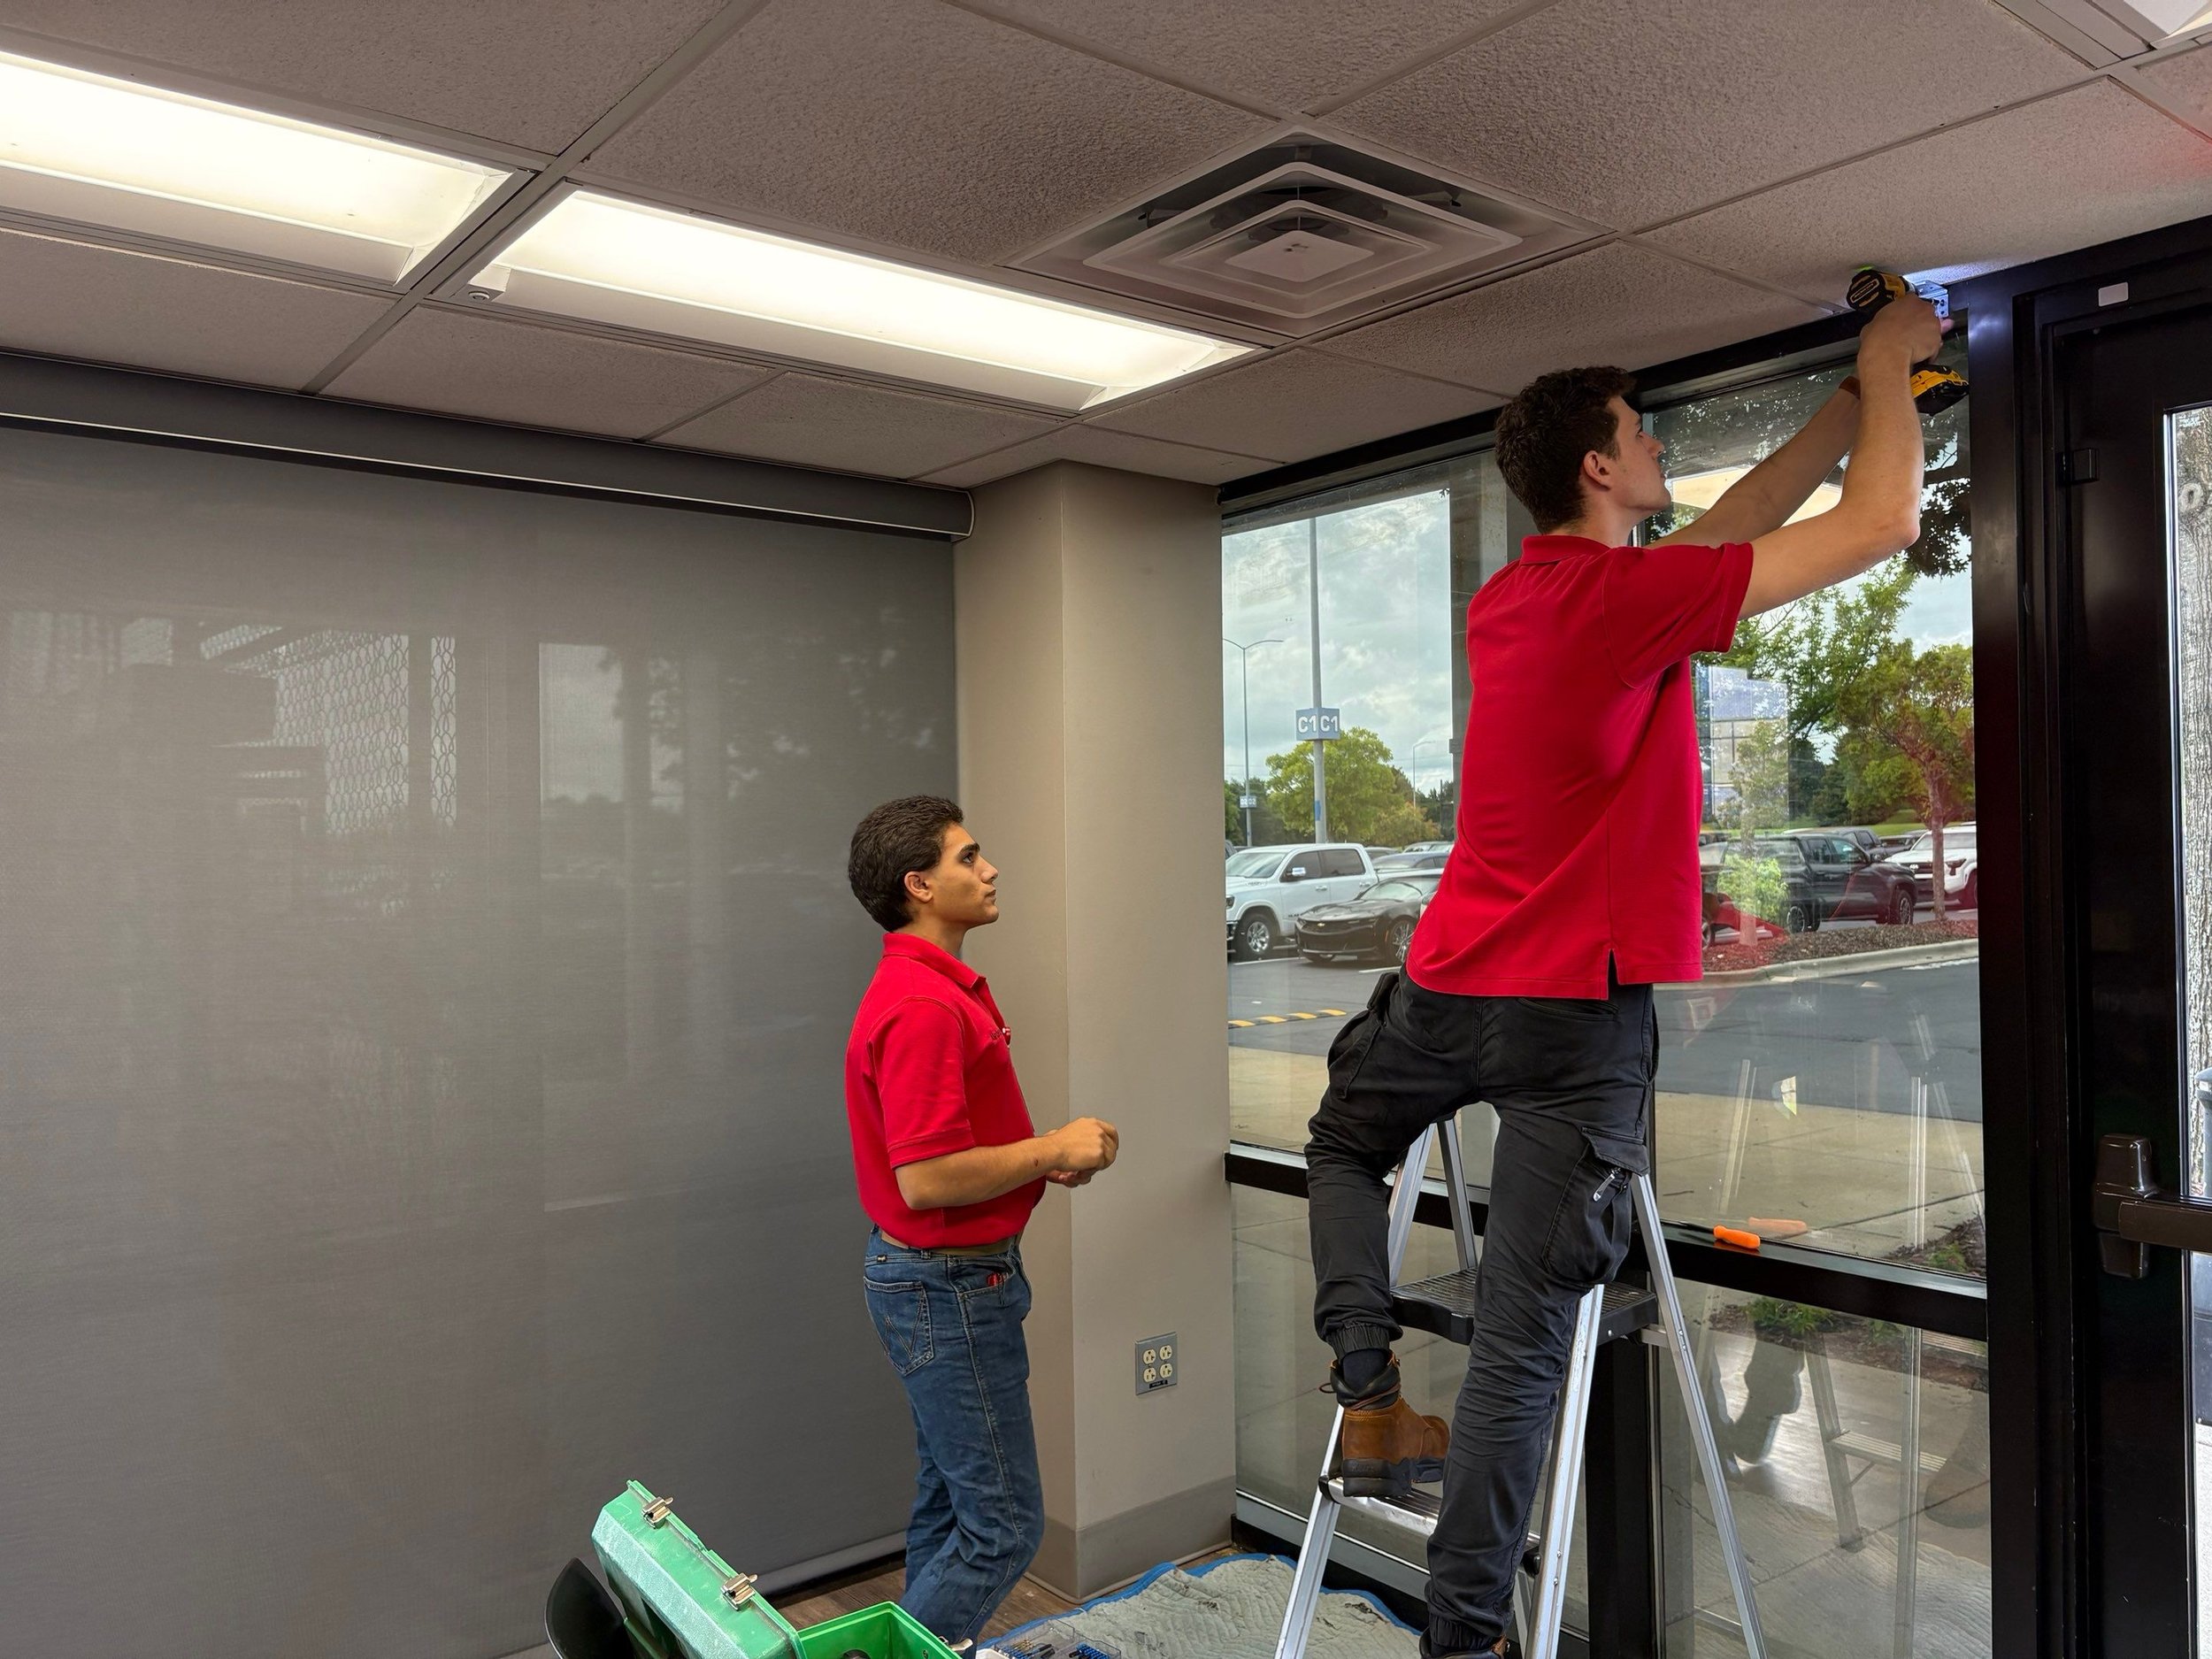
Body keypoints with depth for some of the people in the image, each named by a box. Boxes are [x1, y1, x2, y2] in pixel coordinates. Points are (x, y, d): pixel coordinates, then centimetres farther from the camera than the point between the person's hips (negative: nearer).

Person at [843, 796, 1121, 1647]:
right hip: (951, 1288, -11)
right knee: (1004, 1523, -1)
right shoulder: (923, 1008, -24)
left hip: (942, 1278, 11)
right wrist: (1054, 1148, -17)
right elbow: (924, 1178, -28)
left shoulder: (940, 987, 10)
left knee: (951, 1504, 20)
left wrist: (1043, 1158, 6)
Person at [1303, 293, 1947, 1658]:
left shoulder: (1507, 600, 9)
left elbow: (1729, 525, 21)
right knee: (1526, 1335, 1)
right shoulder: (1631, 595, -12)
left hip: (1446, 985, 7)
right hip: (1580, 1011, -6)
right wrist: (1887, 368, 12)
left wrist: (1852, 400, 27)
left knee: (1343, 1147, 34)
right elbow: (1885, 522, -5)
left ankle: (1371, 1405, 24)